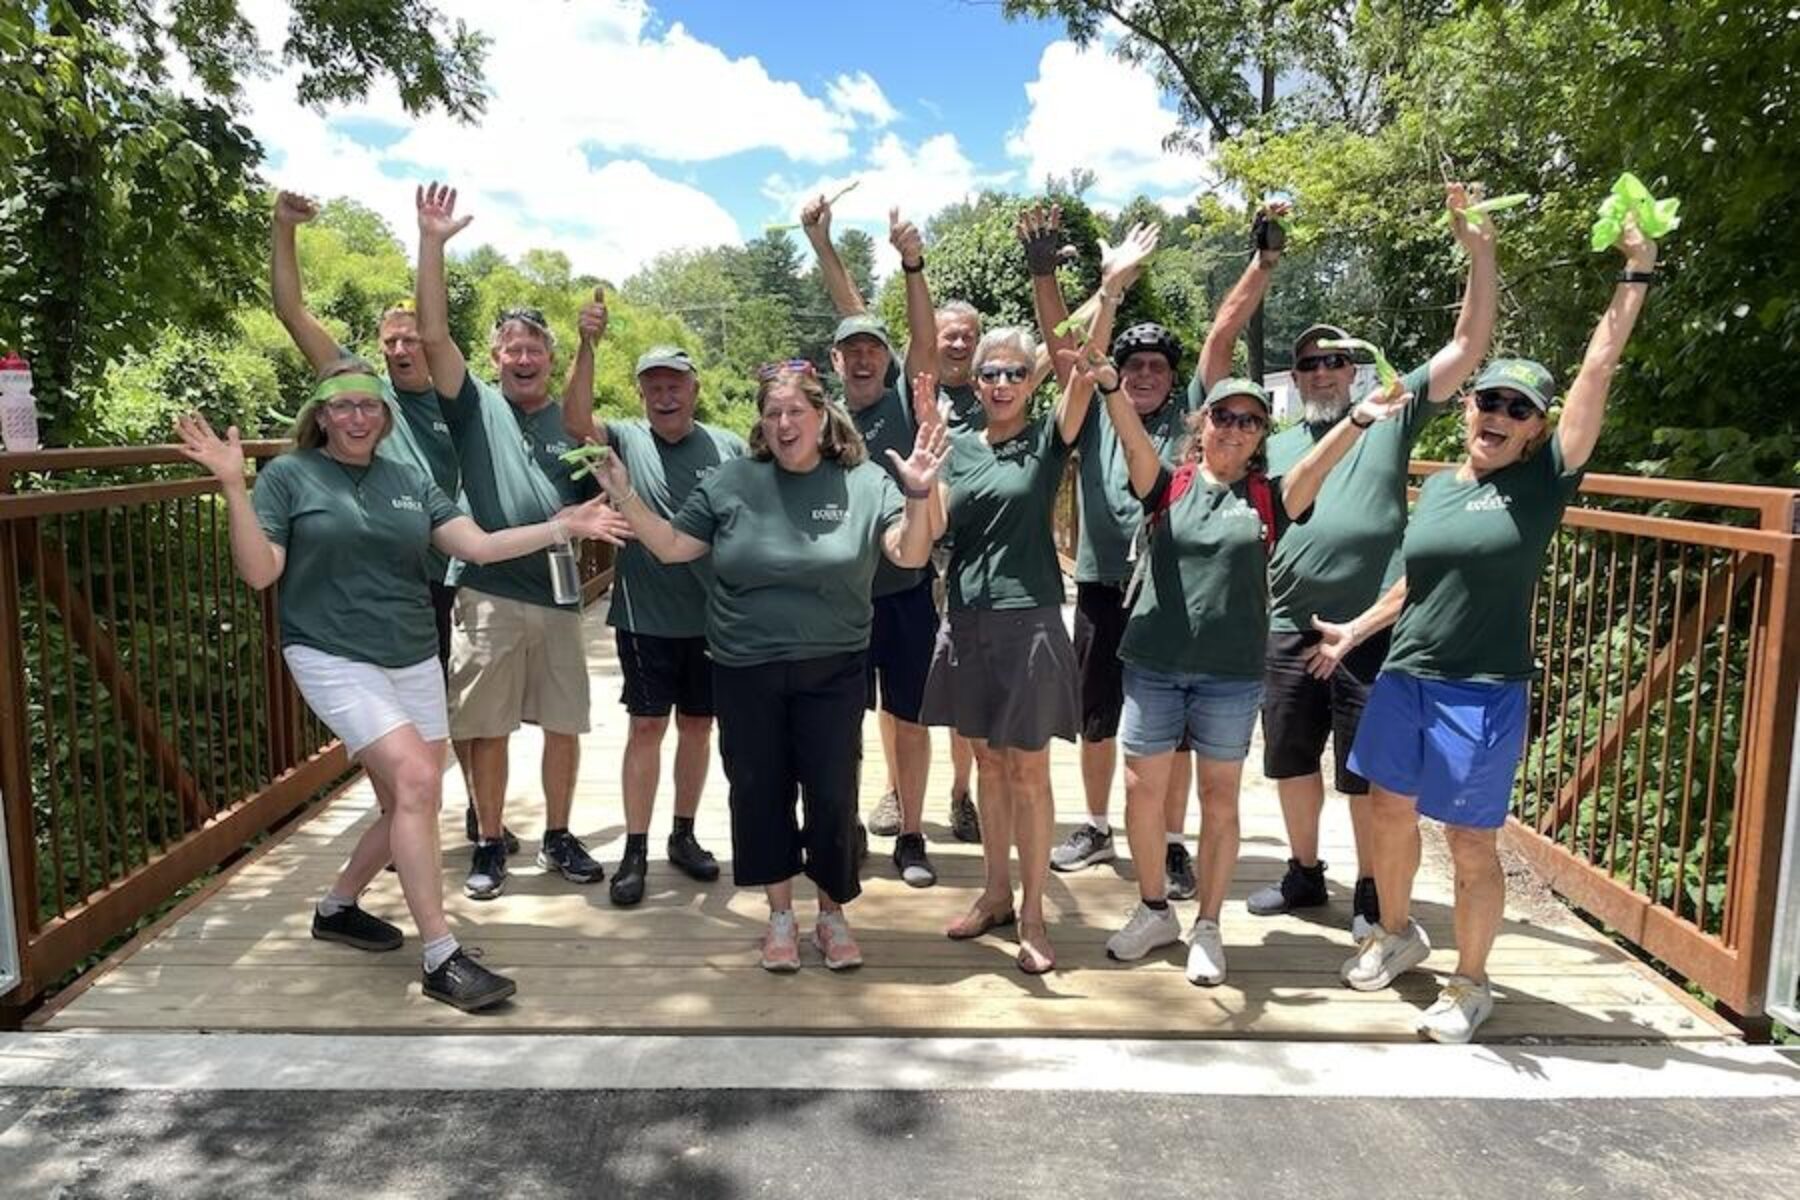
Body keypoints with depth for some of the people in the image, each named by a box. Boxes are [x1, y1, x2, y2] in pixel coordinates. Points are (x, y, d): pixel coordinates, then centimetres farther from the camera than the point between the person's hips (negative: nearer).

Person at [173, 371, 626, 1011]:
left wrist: (562, 527, -2)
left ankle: (336, 907, 36)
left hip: (414, 661, 6)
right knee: (416, 779, -22)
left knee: (407, 808, 9)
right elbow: (260, 572, -8)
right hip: (335, 660, -6)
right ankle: (442, 958, -15)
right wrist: (234, 486, -19)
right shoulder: (289, 476, 0)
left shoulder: (409, 481, 11)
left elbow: (479, 545, 5)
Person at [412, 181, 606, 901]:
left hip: (559, 597, 2)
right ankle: (489, 846, 22)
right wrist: (432, 243, -17)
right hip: (488, 596, -2)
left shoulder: (573, 421, 8)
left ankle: (558, 839, 26)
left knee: (564, 726, 9)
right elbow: (433, 335, -10)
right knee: (488, 730, 6)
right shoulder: (475, 408, 2)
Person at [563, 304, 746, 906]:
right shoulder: (626, 441, -2)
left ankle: (684, 835, 28)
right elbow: (576, 421, -21)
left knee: (698, 723, 13)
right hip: (646, 616, -2)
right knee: (647, 726, 3)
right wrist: (586, 345, -31)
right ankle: (635, 850, 12)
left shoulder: (730, 449, 1)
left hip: (714, 615, 2)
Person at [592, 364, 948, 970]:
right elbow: (671, 547, 5)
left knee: (832, 794, 4)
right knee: (759, 791, 11)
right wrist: (624, 495, -7)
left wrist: (920, 495, -28)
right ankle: (780, 913, 31)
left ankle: (833, 913, 27)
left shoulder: (865, 483, -3)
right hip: (745, 671, 2)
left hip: (833, 671, -1)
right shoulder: (731, 482, 1)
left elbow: (910, 554, -11)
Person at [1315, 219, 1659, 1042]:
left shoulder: (1544, 483, -6)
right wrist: (1357, 630, 20)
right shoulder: (1438, 486, 8)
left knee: (1470, 844, 3)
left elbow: (1598, 371, -10)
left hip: (1483, 694, -5)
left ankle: (1469, 984, 23)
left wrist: (1636, 277, -11)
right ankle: (1397, 934, 39)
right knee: (1389, 812, 15)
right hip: (1404, 678, 5)